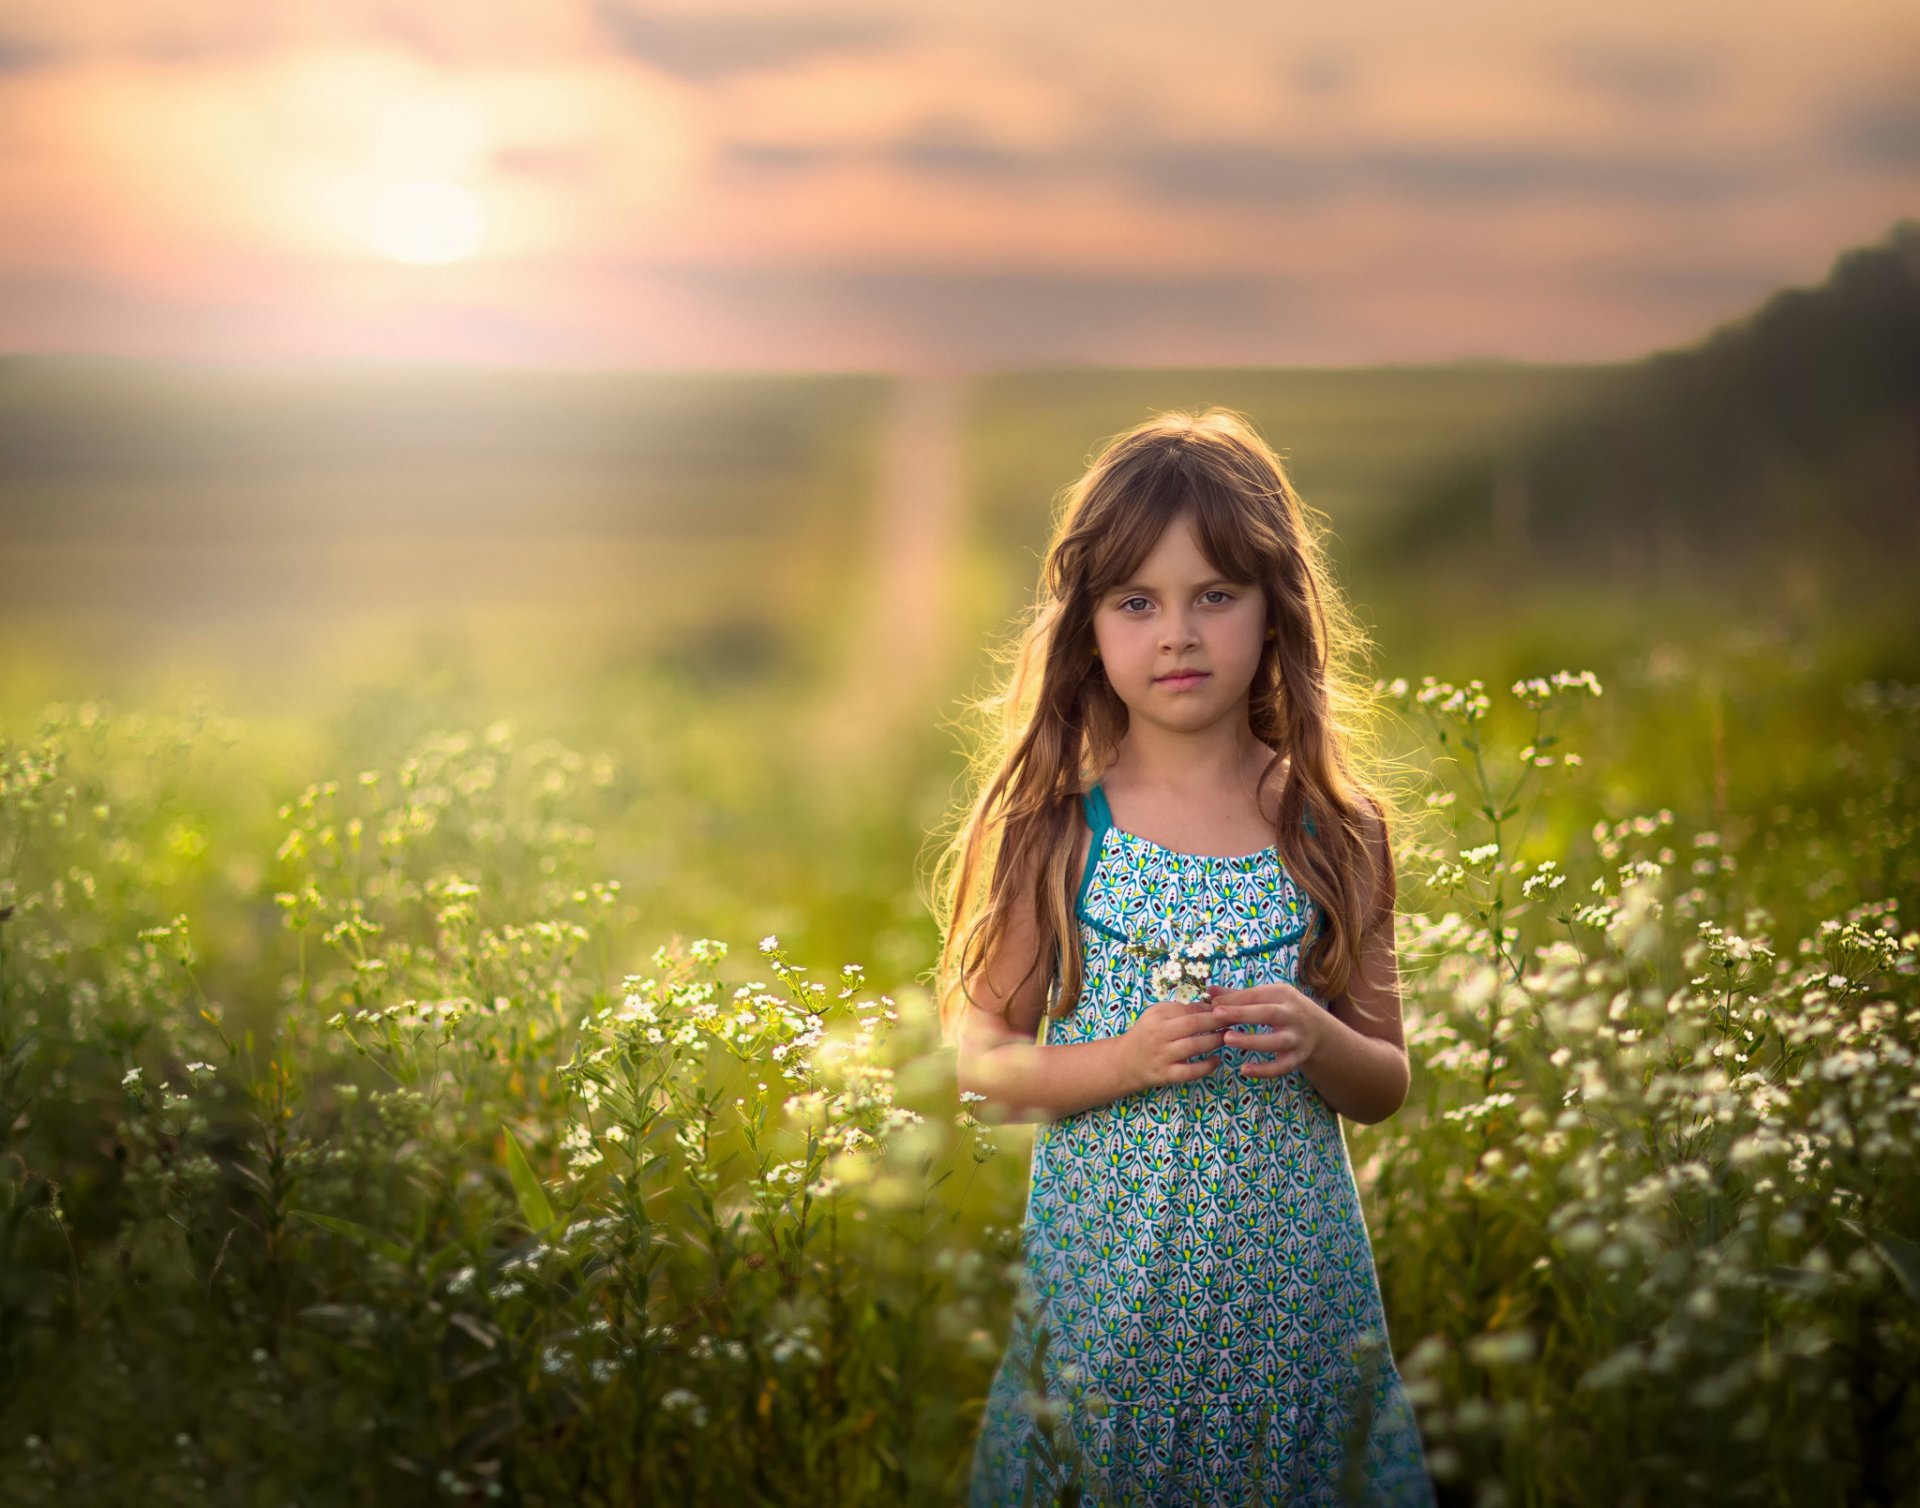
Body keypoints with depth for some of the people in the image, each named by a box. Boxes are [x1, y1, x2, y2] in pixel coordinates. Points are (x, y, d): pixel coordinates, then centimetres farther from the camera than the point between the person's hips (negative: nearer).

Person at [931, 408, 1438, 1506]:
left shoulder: (1336, 828, -1)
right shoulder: (1057, 825, -4)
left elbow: (1386, 1087, 6)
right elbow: (983, 1064, -2)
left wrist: (1316, 1040, -15)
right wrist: (1126, 1060, -18)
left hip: (1292, 1281, 1)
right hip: (1105, 1276, -1)